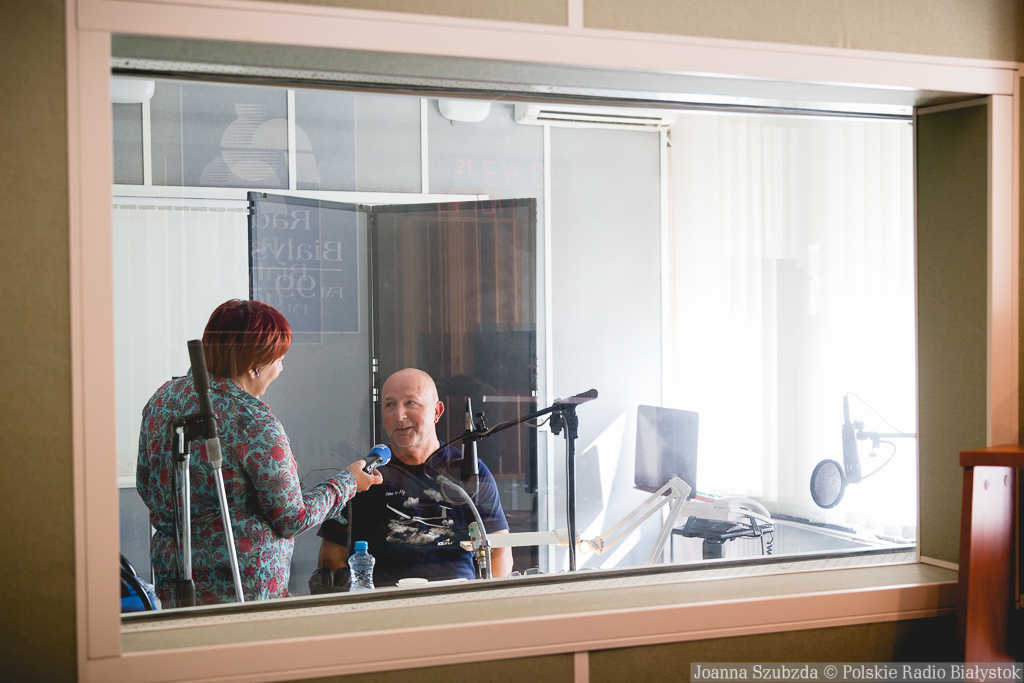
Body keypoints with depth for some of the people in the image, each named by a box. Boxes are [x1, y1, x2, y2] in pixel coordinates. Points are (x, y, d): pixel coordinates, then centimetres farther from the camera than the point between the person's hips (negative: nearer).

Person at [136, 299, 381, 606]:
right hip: (246, 586, -7)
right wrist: (347, 482, 2)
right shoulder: (254, 422, -20)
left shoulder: (162, 399, 2)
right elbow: (292, 519, -12)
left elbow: (145, 486, 13)